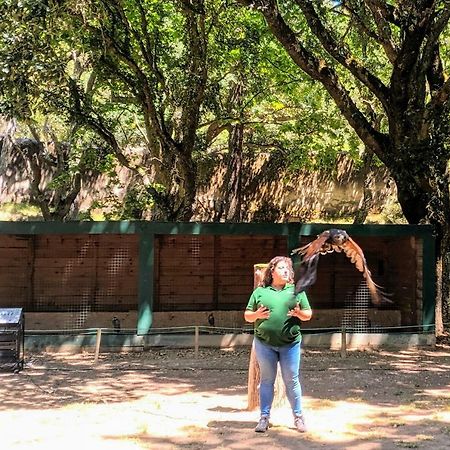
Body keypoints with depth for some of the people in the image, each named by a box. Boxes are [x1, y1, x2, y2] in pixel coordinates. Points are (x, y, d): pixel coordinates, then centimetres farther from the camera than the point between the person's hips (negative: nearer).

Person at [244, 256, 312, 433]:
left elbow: (308, 314, 9)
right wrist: (256, 315, -11)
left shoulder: (296, 290, 9)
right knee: (266, 380, 6)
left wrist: (299, 313, -13)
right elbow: (247, 316, 10)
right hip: (264, 343, 0)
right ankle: (264, 418, 13)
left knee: (291, 381, 4)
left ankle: (298, 417, 14)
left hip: (290, 344, 0)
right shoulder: (260, 292, 7)